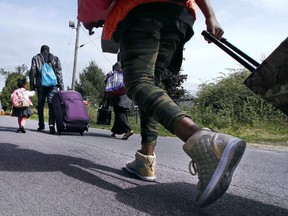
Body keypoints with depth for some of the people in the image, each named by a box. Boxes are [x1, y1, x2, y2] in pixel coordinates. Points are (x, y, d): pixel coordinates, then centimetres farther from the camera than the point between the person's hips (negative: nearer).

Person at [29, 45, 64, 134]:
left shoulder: (36, 58, 11)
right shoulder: (55, 58, 11)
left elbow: (32, 72, 4)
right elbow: (59, 73, 4)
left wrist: (32, 84, 7)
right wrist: (61, 86, 4)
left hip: (40, 85, 1)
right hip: (53, 84, -1)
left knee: (40, 105, 11)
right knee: (52, 105, -5)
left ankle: (41, 125, 15)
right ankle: (51, 124, -19)